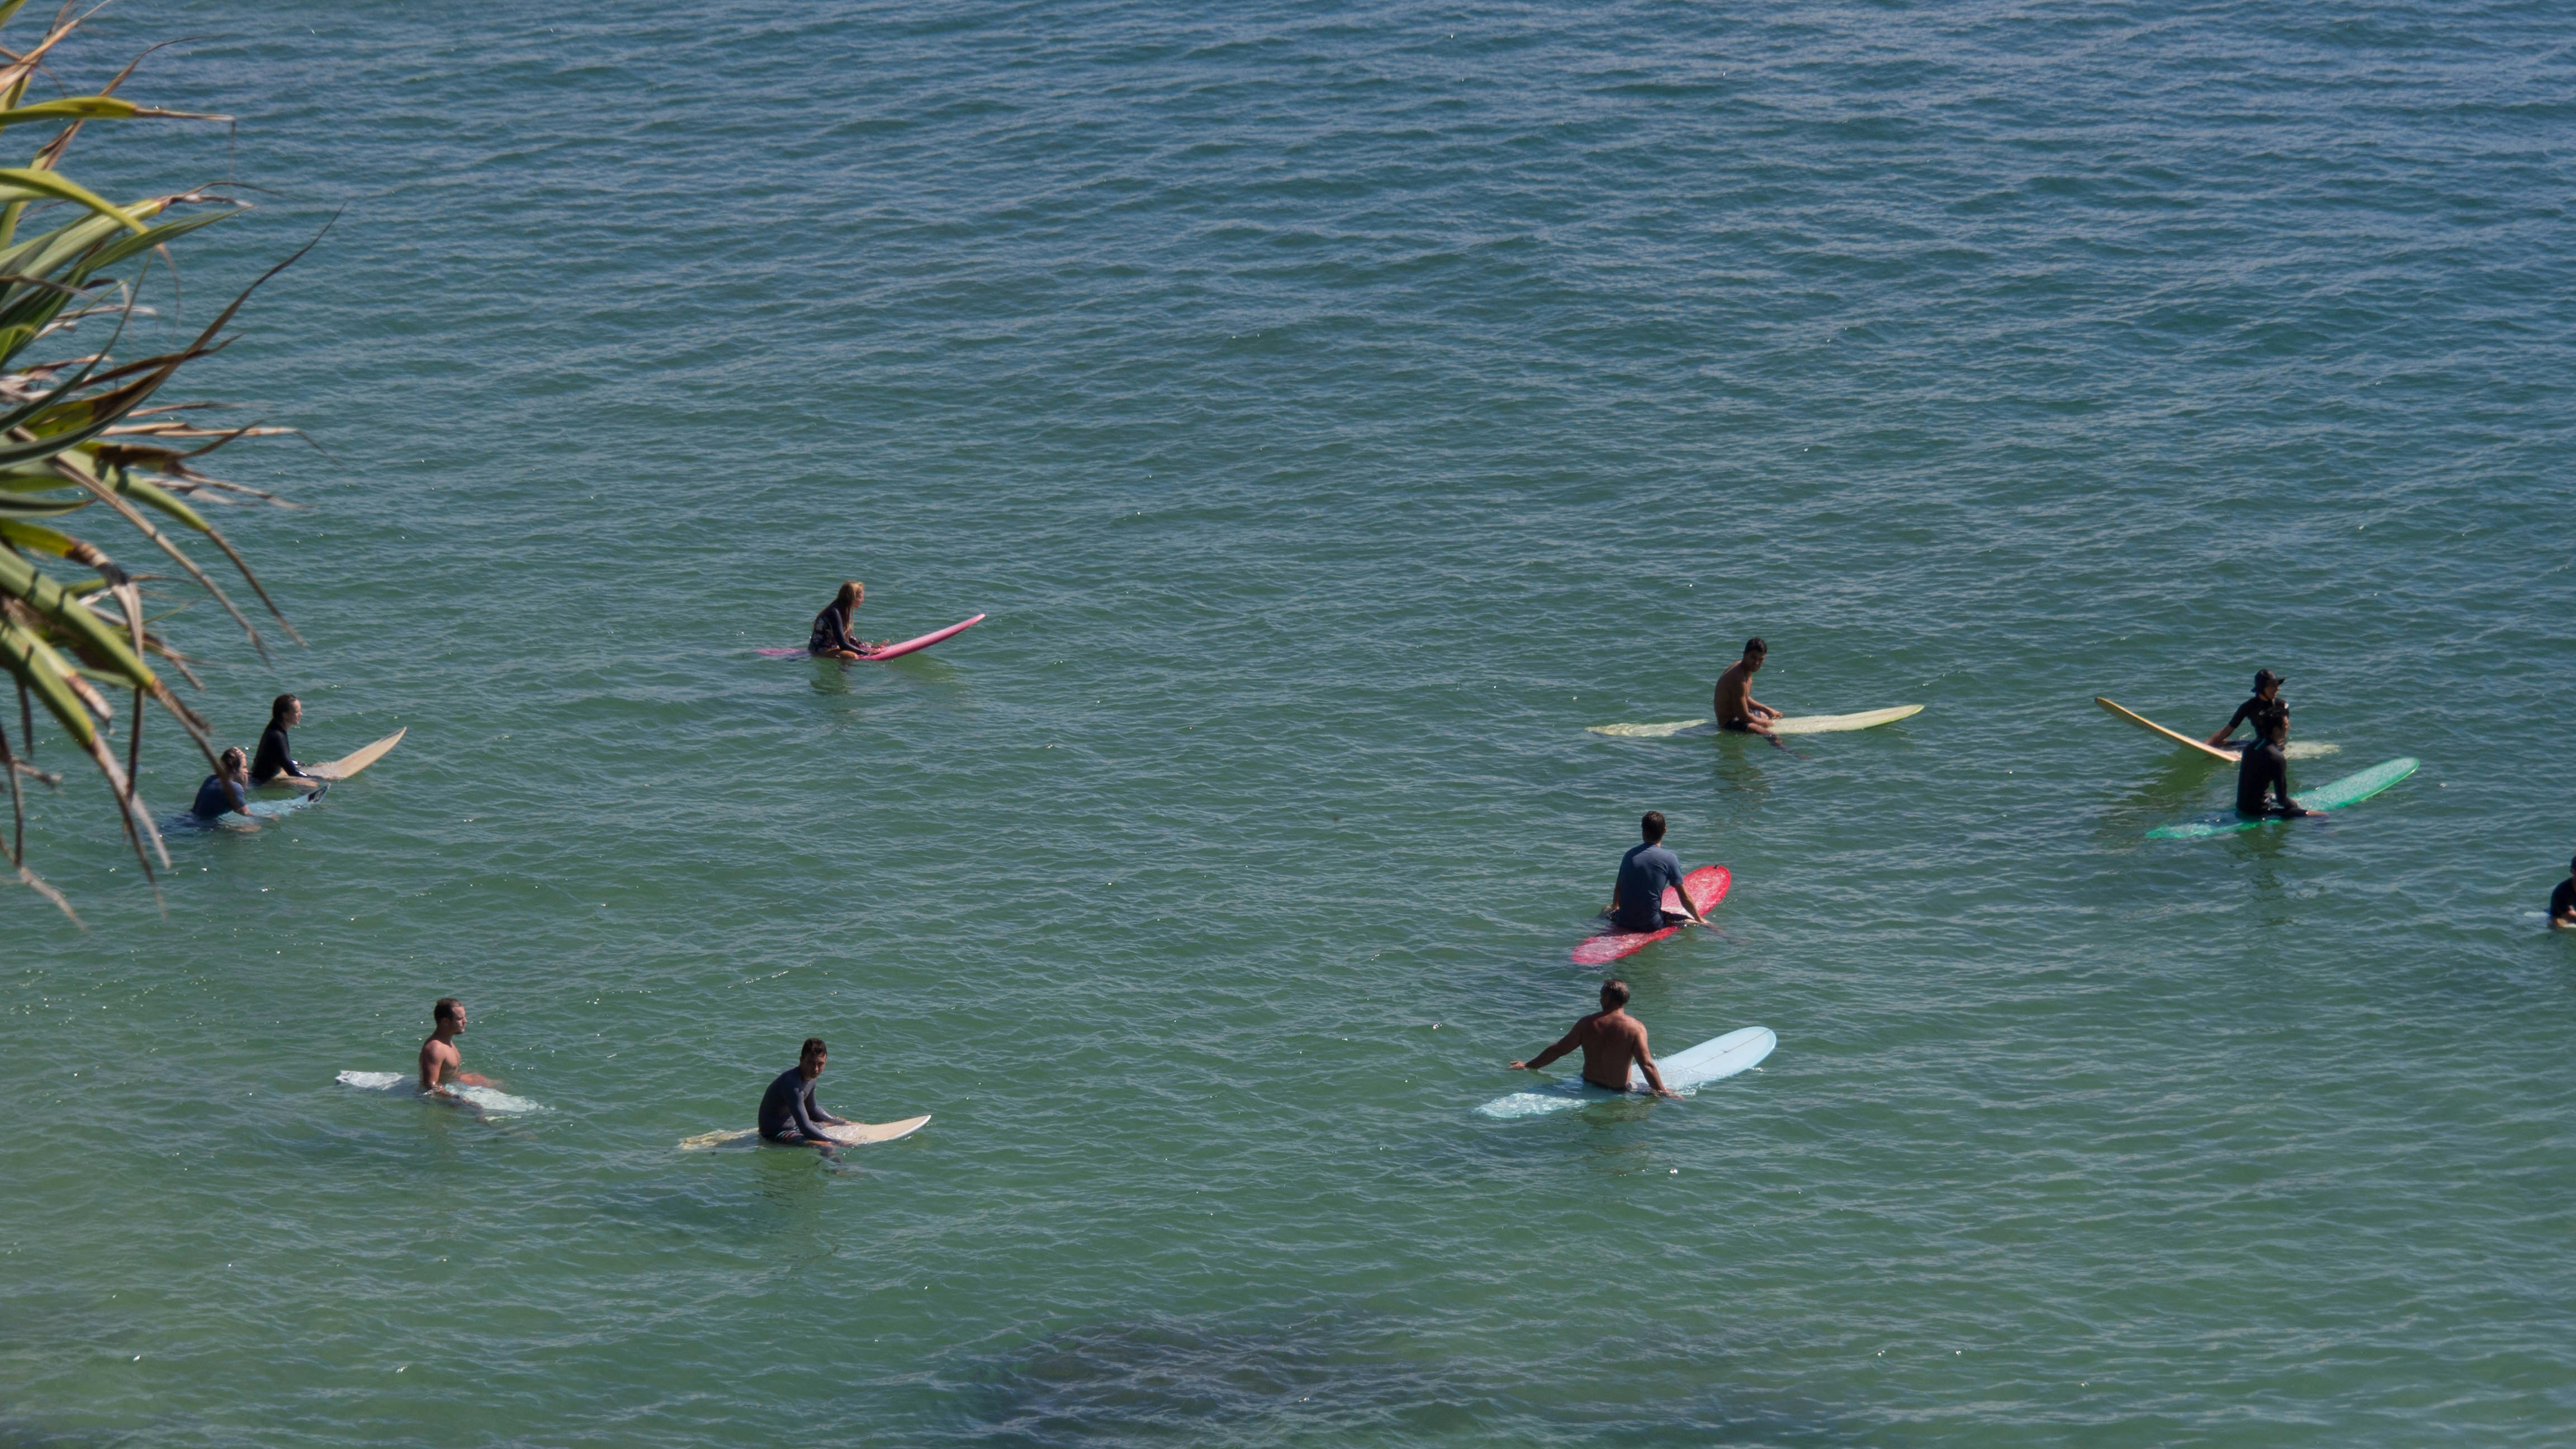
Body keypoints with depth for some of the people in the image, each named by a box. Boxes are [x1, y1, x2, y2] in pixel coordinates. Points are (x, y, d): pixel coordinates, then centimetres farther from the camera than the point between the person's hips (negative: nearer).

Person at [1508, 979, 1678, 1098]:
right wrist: (1663, 1092, -7)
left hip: (1588, 1084, 3)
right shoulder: (1635, 1027, -14)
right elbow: (1647, 1065, -17)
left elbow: (1557, 1050, 2)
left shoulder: (1587, 1024, -4)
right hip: (1618, 1089, -3)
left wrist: (1529, 1066, 15)